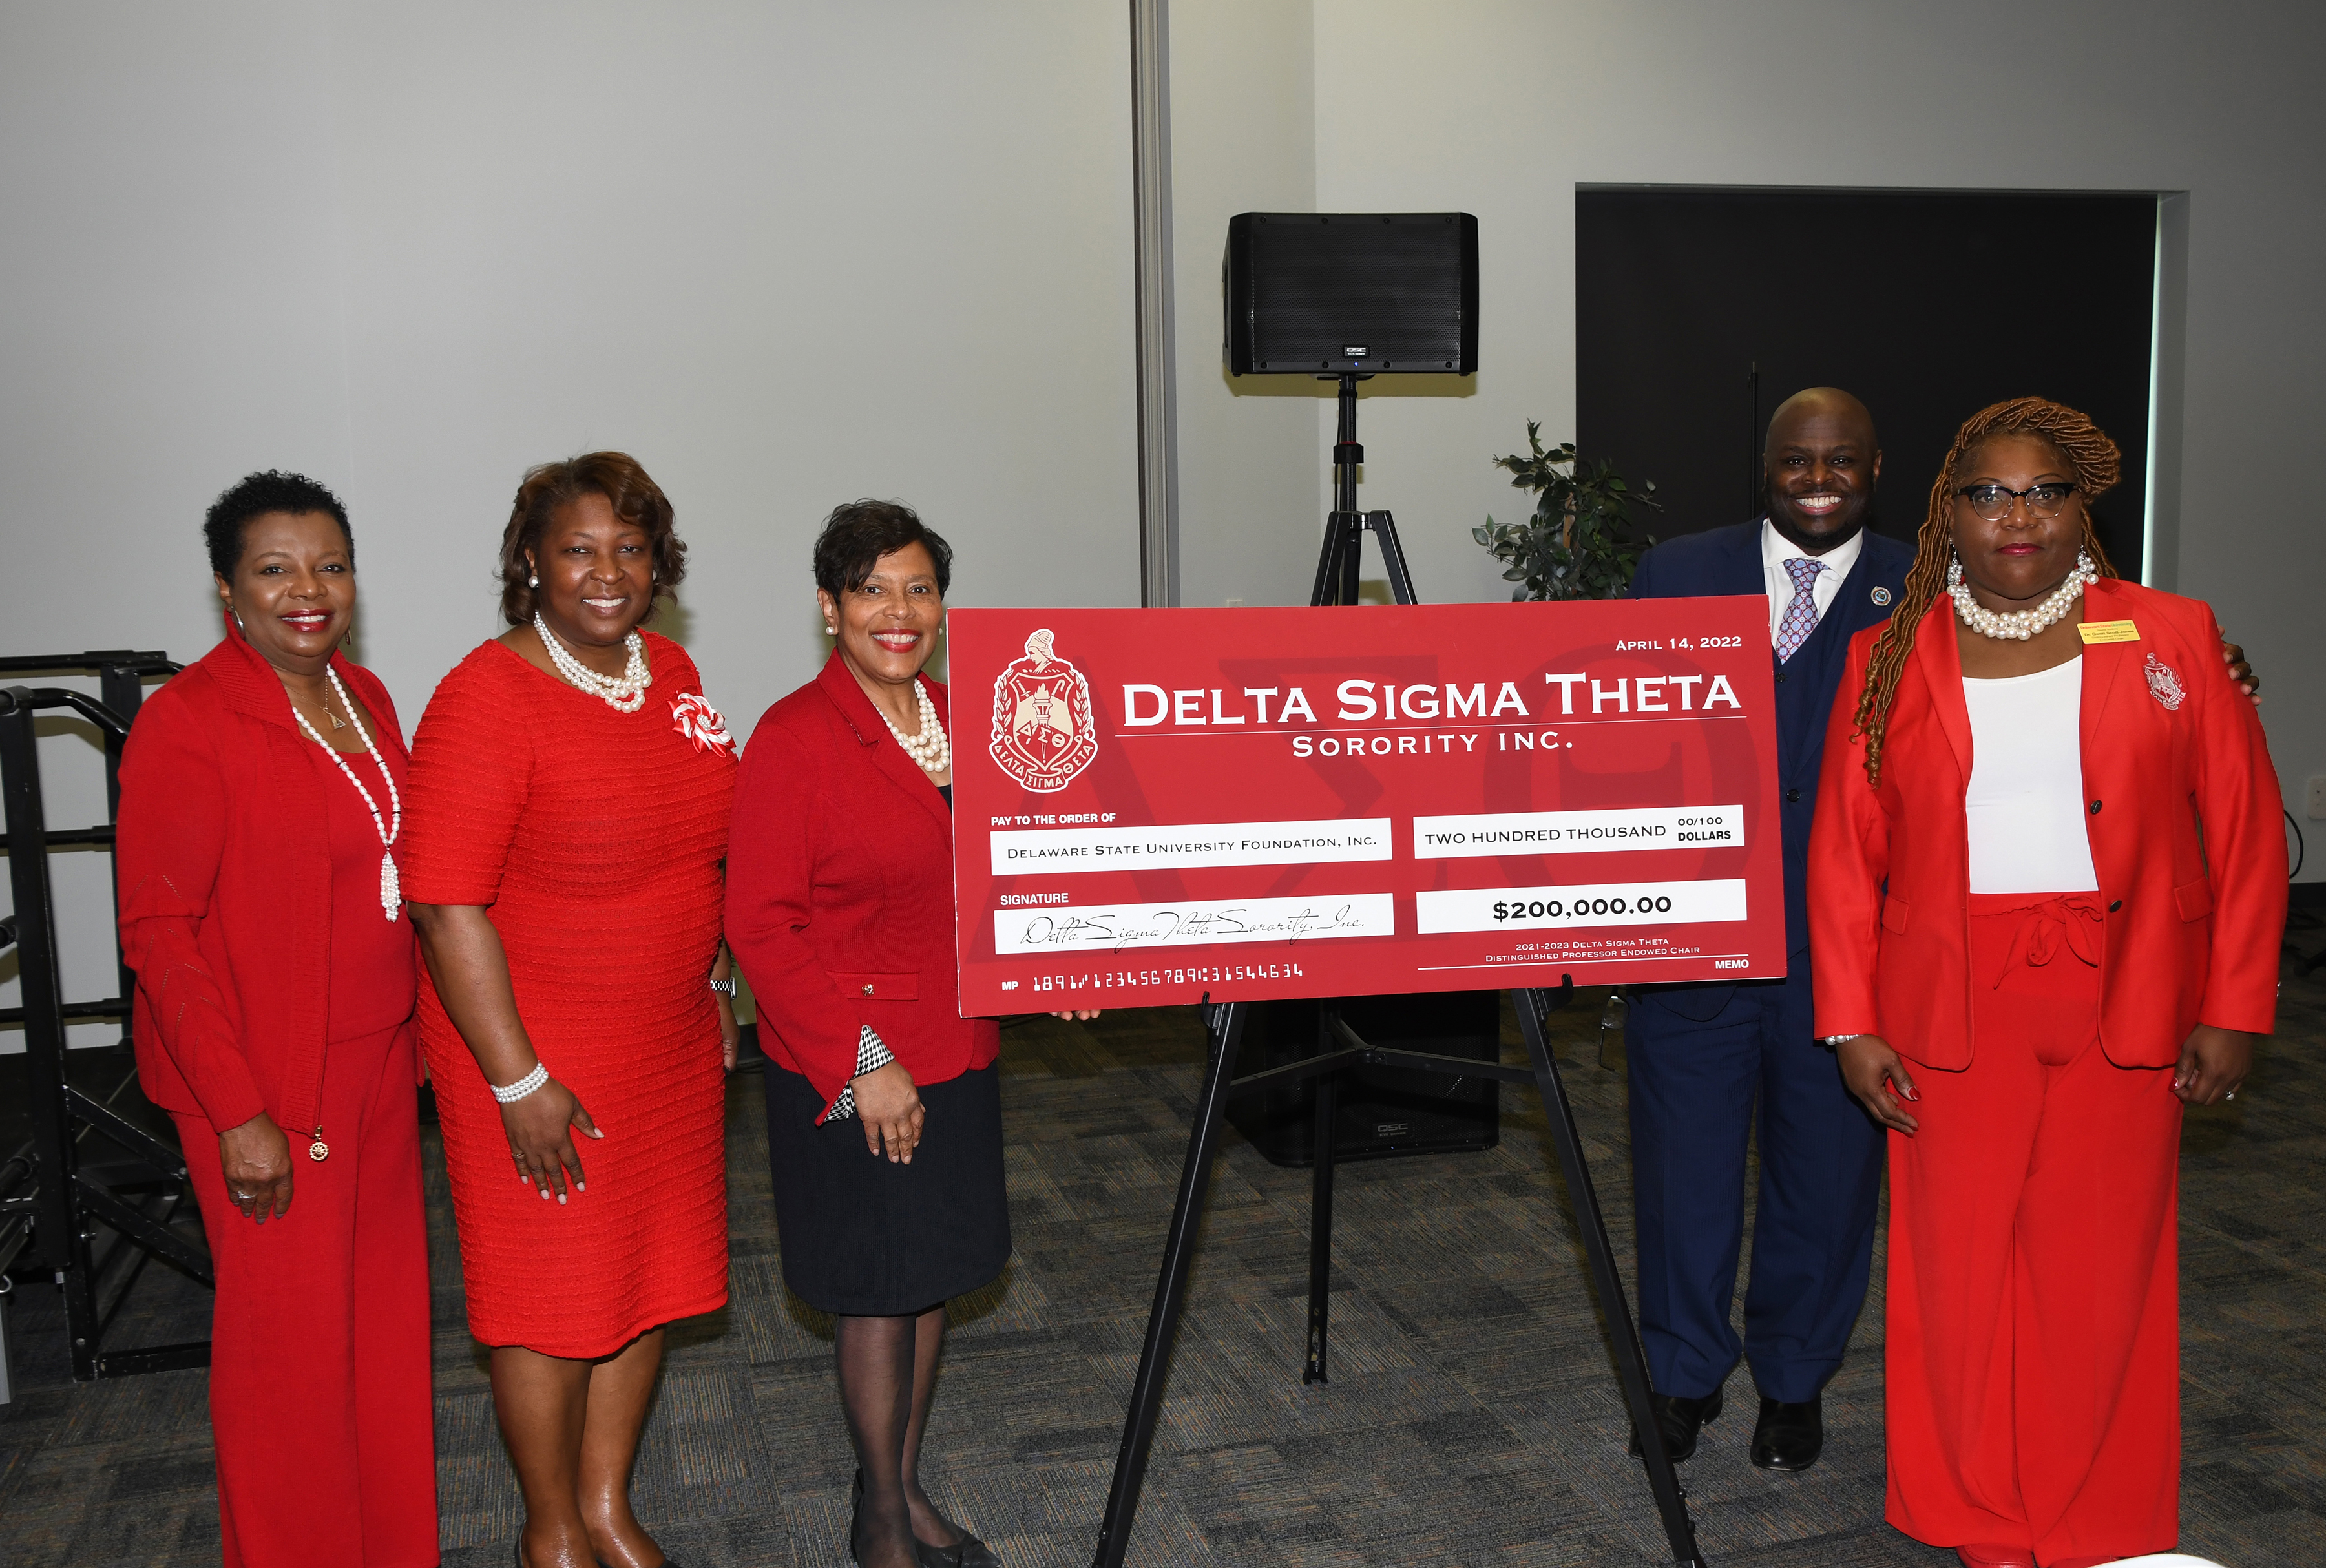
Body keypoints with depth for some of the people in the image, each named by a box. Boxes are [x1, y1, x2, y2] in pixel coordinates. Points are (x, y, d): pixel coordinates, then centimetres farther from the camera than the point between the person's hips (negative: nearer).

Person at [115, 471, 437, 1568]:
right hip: (266, 1085, -7)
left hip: (376, 1065, 7)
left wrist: (415, 1040, 14)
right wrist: (238, 1115, -18)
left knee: (383, 1311, 15)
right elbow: (157, 934, -16)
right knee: (290, 1334, 4)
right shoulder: (185, 724, -15)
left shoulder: (363, 697, 7)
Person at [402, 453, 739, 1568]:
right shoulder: (487, 698, -17)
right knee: (553, 1291, 7)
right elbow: (448, 904, -20)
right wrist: (519, 1082, -20)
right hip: (541, 1049, -6)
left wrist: (714, 983, 15)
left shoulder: (672, 673, 4)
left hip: (670, 1038, 7)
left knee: (650, 1273, 15)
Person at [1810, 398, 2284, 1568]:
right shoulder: (1890, 660, 4)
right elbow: (1843, 855, 3)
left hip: (2122, 1011, 0)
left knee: (2101, 1277, 7)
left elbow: (2246, 834, 3)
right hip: (1950, 1012, 0)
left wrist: (2234, 1011, -1)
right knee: (1959, 1272, 5)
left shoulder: (2173, 640, 4)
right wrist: (1850, 1023, -2)